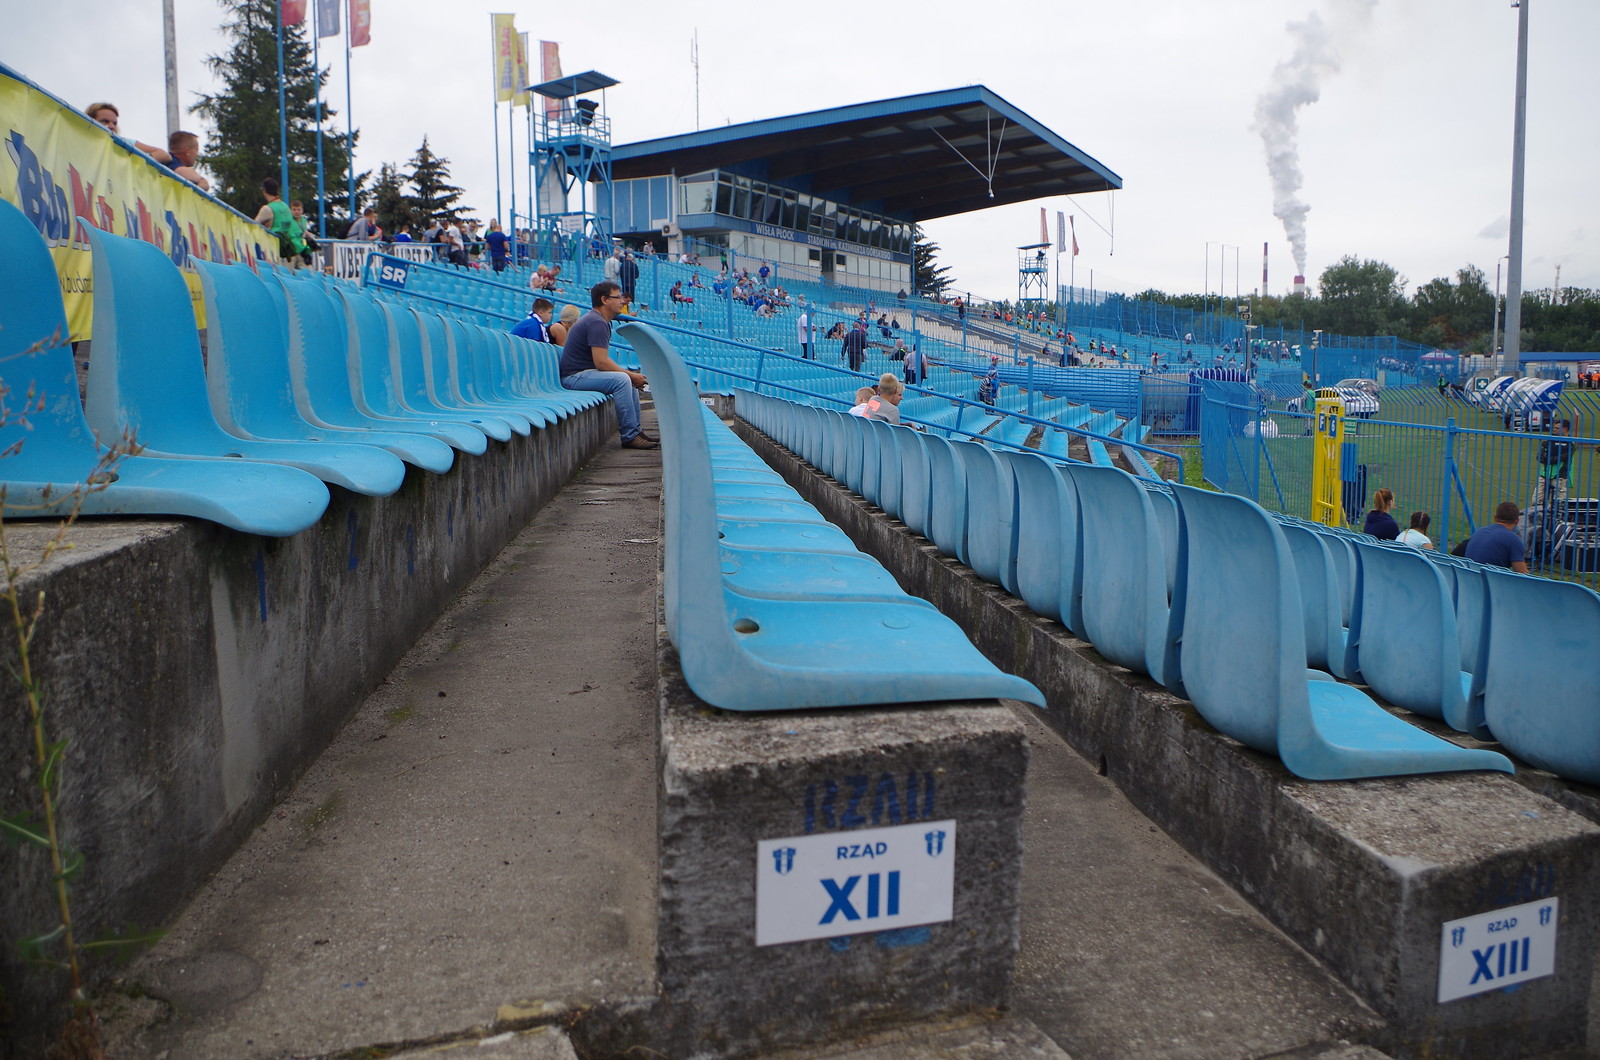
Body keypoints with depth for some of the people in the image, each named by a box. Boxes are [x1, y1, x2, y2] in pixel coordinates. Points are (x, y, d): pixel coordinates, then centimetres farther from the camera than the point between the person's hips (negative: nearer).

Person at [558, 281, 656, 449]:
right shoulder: (597, 322, -17)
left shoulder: (601, 321, 17)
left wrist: (633, 375, 4)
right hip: (574, 377, -11)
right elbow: (601, 362, -24)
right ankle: (629, 437, -25)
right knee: (621, 379, -28)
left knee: (631, 379, 13)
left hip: (583, 373, 11)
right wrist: (632, 375, -15)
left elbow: (601, 361, 15)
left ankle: (635, 431, 14)